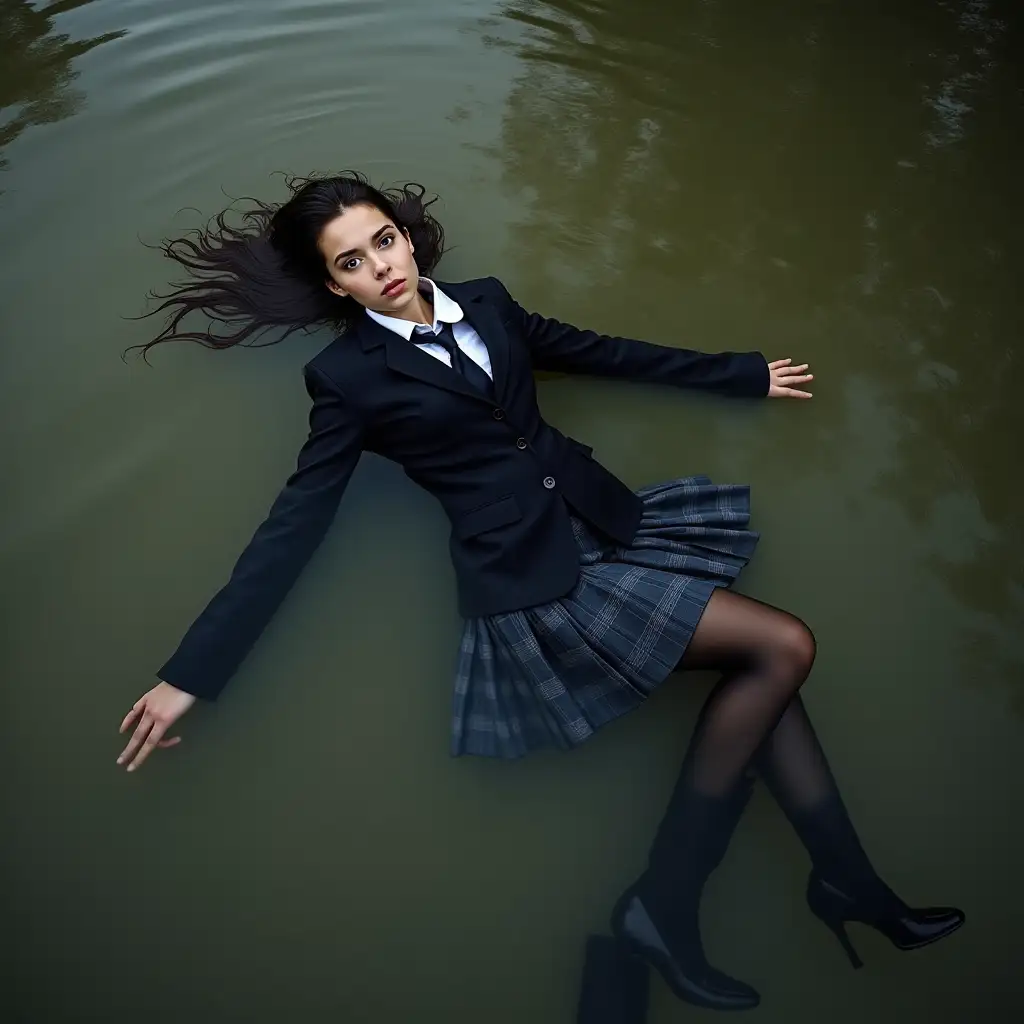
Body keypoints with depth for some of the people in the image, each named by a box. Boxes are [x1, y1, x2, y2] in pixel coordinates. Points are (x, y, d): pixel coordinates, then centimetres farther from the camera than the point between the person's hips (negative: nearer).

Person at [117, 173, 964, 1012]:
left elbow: (608, 353, 19)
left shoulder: (486, 302, 11)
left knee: (766, 673, 1)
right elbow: (292, 528, -5)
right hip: (534, 579, -6)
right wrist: (190, 672, -7)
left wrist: (746, 374, 25)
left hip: (603, 523, 7)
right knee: (784, 647, -10)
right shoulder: (349, 375, -4)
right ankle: (663, 905, 1)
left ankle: (851, 884, 23)